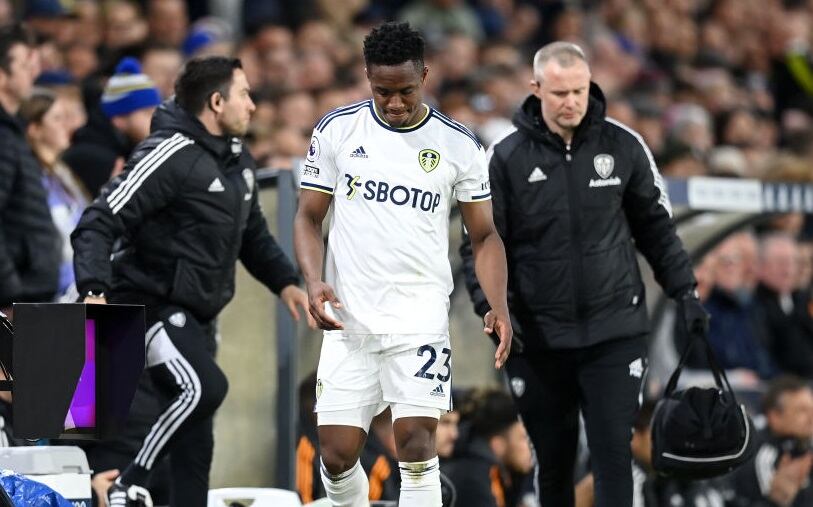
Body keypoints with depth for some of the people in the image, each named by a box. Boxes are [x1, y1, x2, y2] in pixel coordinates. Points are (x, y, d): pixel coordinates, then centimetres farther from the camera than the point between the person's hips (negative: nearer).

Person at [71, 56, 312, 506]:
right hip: (151, 303, -9)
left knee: (196, 442, 6)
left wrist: (284, 282, 11)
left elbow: (252, 233, 27)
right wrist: (94, 291, -33)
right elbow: (99, 222, -20)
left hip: (197, 315, 9)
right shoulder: (170, 156, -17)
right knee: (204, 386, -28)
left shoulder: (238, 160, 12)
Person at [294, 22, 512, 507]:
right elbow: (309, 218, 8)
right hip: (349, 321, 1)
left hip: (420, 319, -1)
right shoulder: (337, 130, 2)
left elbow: (484, 234, 7)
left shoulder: (458, 145, 1)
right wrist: (314, 281, -11)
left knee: (416, 444, -13)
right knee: (338, 456, -1)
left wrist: (499, 306, -9)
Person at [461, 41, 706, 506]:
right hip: (538, 339, 0)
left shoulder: (623, 146, 0)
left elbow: (656, 225, 11)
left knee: (613, 455, -8)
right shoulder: (506, 158, -3)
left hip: (614, 332, 0)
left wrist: (685, 290, 6)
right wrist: (492, 307, -13)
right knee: (554, 464, 10)